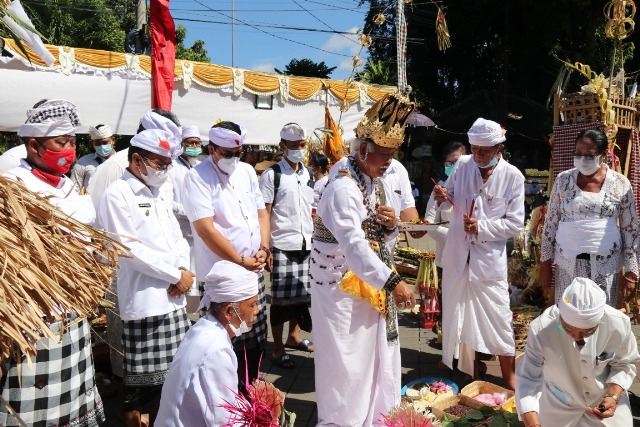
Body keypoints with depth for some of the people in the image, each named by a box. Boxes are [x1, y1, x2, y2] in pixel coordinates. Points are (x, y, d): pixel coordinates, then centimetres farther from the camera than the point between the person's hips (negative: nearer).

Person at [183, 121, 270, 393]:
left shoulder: (247, 171, 10)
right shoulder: (197, 177, -10)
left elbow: (261, 213, 15)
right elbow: (206, 228, -17)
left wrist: (263, 248, -1)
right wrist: (240, 262, -13)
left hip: (253, 270, 6)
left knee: (256, 338, 13)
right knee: (227, 343, 0)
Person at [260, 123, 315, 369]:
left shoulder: (307, 174, 13)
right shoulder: (272, 175, -5)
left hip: (306, 245, 6)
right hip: (282, 246, -6)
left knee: (301, 295, 14)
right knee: (281, 299, 1)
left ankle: (294, 337, 33)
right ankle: (278, 350, 14)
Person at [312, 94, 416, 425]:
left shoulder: (375, 183, 7)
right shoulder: (343, 189, -22)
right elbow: (354, 246, -30)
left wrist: (389, 225, -8)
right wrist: (393, 282, -33)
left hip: (369, 284, 9)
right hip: (341, 287, -9)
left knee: (374, 356, 18)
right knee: (346, 363, 4)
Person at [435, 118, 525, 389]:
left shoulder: (513, 177, -9)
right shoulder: (462, 165, -1)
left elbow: (515, 223, -8)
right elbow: (450, 200, 11)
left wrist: (482, 227, -20)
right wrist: (443, 198, -12)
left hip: (489, 258, -4)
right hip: (458, 254, 4)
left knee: (498, 319, 2)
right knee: (460, 314, 16)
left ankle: (510, 380, 19)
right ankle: (472, 370, 38)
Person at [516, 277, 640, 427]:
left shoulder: (618, 324, -27)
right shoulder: (541, 329, -32)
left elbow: (624, 364, -7)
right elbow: (527, 380, -26)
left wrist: (614, 397, -21)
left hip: (606, 399, 1)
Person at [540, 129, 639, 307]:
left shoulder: (620, 184, -2)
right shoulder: (563, 180, 1)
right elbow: (550, 222, 4)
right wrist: (545, 263, 3)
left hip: (605, 263, -1)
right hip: (567, 261, 1)